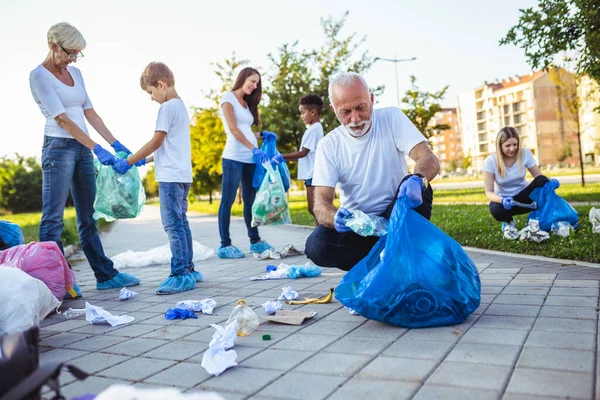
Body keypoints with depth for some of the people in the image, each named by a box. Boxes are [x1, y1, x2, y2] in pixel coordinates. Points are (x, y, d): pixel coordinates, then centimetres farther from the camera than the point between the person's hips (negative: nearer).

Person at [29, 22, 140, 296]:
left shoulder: (75, 73, 13)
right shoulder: (39, 75, -7)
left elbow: (90, 112, 11)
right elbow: (62, 119, -15)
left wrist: (116, 144, 3)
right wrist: (97, 148, -20)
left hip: (83, 149, 8)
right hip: (58, 148, -7)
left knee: (88, 217, 11)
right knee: (53, 218, -4)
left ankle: (105, 275, 18)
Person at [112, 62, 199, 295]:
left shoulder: (168, 107, -10)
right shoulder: (181, 105, 18)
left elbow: (156, 141, -12)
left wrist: (128, 162, -6)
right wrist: (145, 160, 20)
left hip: (171, 176, -10)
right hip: (182, 175, 10)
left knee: (172, 224, -9)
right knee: (180, 222, 13)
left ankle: (180, 274, -7)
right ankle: (189, 269, 19)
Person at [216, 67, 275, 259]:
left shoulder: (247, 103, 21)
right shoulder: (228, 98, -1)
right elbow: (234, 130, -12)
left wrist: (262, 135, 5)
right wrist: (254, 149, -19)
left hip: (250, 158, 8)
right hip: (234, 157, -8)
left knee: (250, 200, 11)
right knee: (228, 201, -4)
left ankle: (255, 240, 17)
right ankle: (225, 245, 0)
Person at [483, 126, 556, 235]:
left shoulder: (525, 154, -14)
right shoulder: (490, 161, -20)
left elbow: (539, 177, -10)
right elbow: (489, 192, -21)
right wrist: (502, 200, -42)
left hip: (523, 196, 2)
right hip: (503, 199, -1)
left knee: (542, 181, -28)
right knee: (496, 210, -37)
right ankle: (508, 222, 1)